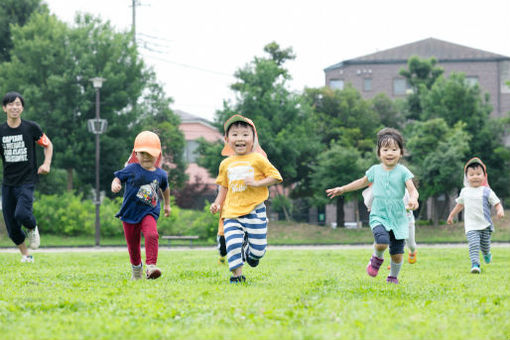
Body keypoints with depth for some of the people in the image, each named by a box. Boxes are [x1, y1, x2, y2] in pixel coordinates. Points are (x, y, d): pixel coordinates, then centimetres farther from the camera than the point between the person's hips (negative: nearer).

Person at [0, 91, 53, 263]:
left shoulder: (31, 128, -2)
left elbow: (48, 145, 11)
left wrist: (46, 163, -3)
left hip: (27, 180, -3)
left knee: (21, 214, -26)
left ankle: (32, 229, 9)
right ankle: (26, 255, 23)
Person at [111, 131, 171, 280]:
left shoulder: (160, 174, 1)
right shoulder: (131, 170, -8)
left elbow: (165, 188, 20)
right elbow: (118, 178, -3)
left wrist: (167, 205, 31)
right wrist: (115, 185, -26)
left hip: (149, 212, 0)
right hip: (130, 212, 0)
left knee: (152, 235, -29)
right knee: (132, 245, 11)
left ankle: (151, 266, -31)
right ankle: (136, 270, 37)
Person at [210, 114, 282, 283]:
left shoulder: (258, 159, -2)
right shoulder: (226, 164, 11)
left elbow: (275, 176, -2)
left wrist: (257, 183, -15)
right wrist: (218, 203, 9)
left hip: (254, 210, -3)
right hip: (231, 212, 3)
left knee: (258, 248, -1)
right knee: (232, 243, -13)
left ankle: (251, 254, 36)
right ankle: (237, 275, 1)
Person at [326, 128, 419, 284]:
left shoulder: (403, 172, -3)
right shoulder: (375, 170, 5)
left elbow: (412, 190, -12)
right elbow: (363, 182, 24)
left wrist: (413, 199, -35)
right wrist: (342, 189, 27)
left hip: (398, 218, 0)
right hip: (378, 215, 0)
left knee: (397, 254, 2)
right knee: (382, 241, -28)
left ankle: (393, 277, 31)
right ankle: (377, 258, 6)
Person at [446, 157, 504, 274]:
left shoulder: (487, 191, -3)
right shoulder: (465, 191, 7)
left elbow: (497, 203, -5)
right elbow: (460, 204, 24)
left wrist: (500, 210, -26)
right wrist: (451, 215, 32)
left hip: (485, 225, -1)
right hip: (471, 226, 1)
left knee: (485, 245, 13)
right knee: (473, 245, -18)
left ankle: (487, 255, 47)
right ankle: (475, 264, -23)